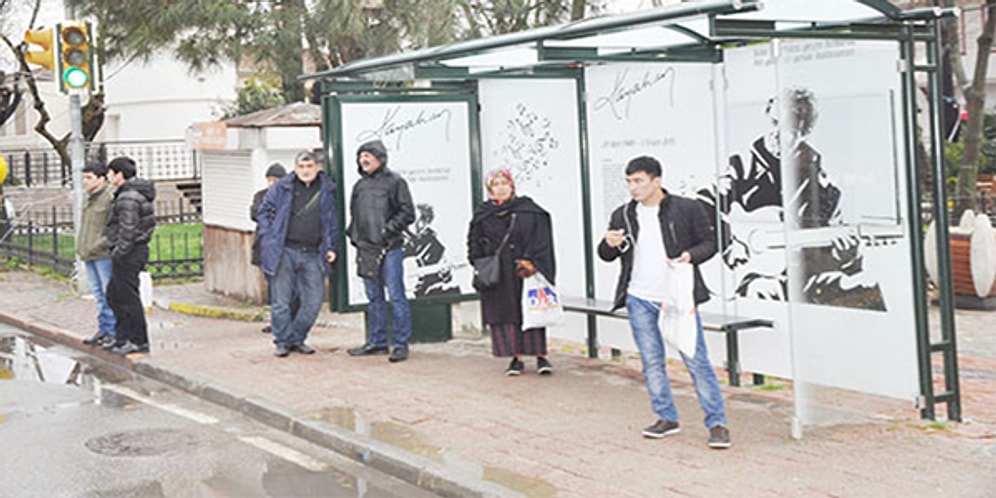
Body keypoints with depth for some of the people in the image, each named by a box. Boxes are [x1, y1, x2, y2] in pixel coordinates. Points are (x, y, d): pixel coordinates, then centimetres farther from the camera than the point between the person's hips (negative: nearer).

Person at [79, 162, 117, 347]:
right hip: (89, 256, 9)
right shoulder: (88, 199, 17)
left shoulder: (111, 198, -12)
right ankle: (103, 329, 20)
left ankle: (113, 331, 0)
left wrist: (99, 245, -18)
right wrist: (81, 248, 16)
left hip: (104, 255, -9)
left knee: (109, 293, -5)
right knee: (98, 294, 13)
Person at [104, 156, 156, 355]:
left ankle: (139, 342, 3)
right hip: (137, 250, 11)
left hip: (128, 253, -11)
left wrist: (119, 253, -18)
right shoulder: (138, 193, 14)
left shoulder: (128, 198, -19)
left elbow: (128, 230, -24)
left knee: (129, 297, -3)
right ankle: (122, 338, 21)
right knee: (114, 294, 17)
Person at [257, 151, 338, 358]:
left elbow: (333, 222, 16)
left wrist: (331, 247, 8)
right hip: (284, 251, -2)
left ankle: (297, 338, 18)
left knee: (314, 300, 2)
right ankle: (282, 341, 14)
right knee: (281, 300, 0)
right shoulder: (282, 188, 2)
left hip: (313, 254, 2)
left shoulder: (327, 191, 8)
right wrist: (268, 237, -2)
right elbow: (264, 211, 9)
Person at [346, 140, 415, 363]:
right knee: (374, 298, 12)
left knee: (396, 296, -5)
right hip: (365, 250, 7)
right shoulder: (359, 185, 17)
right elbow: (354, 215, 27)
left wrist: (388, 230, -13)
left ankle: (401, 344, -1)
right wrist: (353, 235, 13)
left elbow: (407, 213, -7)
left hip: (389, 249, -7)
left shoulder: (394, 181, -3)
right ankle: (377, 341, 19)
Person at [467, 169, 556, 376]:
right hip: (497, 275, 2)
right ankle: (516, 358, 7)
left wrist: (530, 262, -13)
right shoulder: (482, 215, 7)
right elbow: (475, 244, 10)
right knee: (504, 314, 0)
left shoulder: (528, 210, 1)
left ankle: (541, 356, 5)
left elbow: (540, 238, -3)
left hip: (525, 273, -2)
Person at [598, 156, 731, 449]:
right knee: (651, 362, 9)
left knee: (696, 360, -5)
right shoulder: (623, 215, 8)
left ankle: (717, 424, 1)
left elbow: (709, 242, 3)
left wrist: (690, 256, -17)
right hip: (639, 300, 4)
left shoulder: (687, 209, -3)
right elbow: (607, 256, 14)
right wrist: (609, 244, -9)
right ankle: (666, 417, 22)